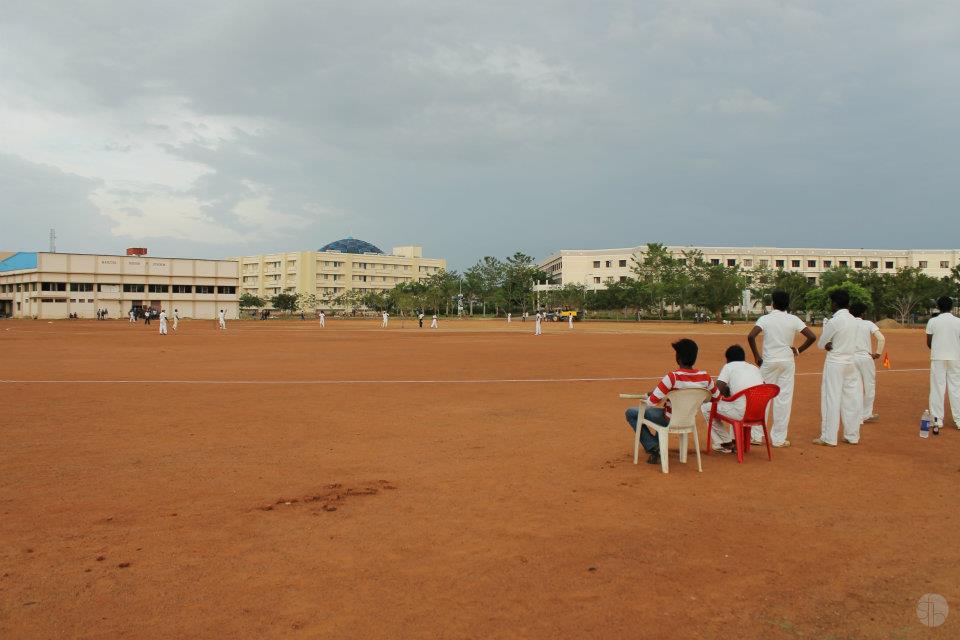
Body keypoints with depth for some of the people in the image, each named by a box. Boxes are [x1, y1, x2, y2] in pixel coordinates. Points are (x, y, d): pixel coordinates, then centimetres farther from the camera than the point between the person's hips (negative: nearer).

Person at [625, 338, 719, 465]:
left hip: (670, 421, -6)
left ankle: (653, 447, 3)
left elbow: (651, 402, -27)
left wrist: (649, 394, -5)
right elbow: (717, 397, 3)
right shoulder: (705, 376, -14)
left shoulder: (672, 377, -30)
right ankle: (658, 446, 37)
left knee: (631, 413, 9)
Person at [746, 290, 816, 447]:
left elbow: (750, 336, -19)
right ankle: (778, 438, 9)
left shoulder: (765, 318, -6)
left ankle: (756, 436, 11)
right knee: (784, 399, 6)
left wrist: (756, 356, -7)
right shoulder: (794, 320, -2)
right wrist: (798, 350, 4)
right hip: (787, 362, 1)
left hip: (768, 362, -1)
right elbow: (812, 337, -7)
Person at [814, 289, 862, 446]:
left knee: (831, 399, -1)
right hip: (851, 363, 6)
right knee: (851, 399, 10)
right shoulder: (853, 320, 5)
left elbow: (821, 344, -8)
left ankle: (829, 438, 2)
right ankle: (852, 436, 18)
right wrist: (832, 344, -1)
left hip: (835, 364, -6)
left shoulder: (834, 321, -15)